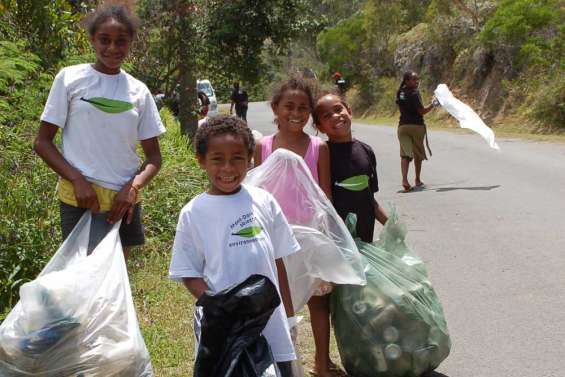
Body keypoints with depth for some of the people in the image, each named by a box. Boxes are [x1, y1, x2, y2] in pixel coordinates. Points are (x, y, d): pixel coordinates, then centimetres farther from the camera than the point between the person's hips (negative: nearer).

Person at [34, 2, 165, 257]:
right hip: (79, 198, -3)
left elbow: (153, 156, 9)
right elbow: (42, 142, -1)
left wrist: (134, 187, -10)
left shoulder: (139, 91, 6)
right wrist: (78, 180, -14)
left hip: (124, 199, 3)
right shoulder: (70, 78, -2)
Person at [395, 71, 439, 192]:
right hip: (416, 126, -4)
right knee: (418, 154, 14)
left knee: (405, 154, -3)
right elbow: (422, 111, -17)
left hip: (402, 126, 4)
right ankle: (417, 180, 26)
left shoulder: (400, 93, 7)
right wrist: (433, 105, -8)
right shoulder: (414, 94, -13)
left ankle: (405, 179, -23)